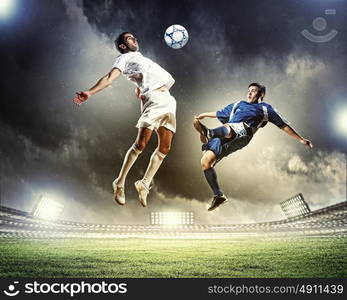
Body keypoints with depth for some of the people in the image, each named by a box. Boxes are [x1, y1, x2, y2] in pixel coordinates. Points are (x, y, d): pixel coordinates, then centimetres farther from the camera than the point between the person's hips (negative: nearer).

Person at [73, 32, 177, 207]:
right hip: (153, 99, -8)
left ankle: (144, 184, 8)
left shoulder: (140, 57, 32)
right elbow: (110, 78, -7)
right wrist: (90, 92, -23)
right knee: (141, 144, -17)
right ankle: (119, 183, -6)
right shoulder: (124, 58, 7)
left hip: (168, 100, 8)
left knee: (164, 148, 0)